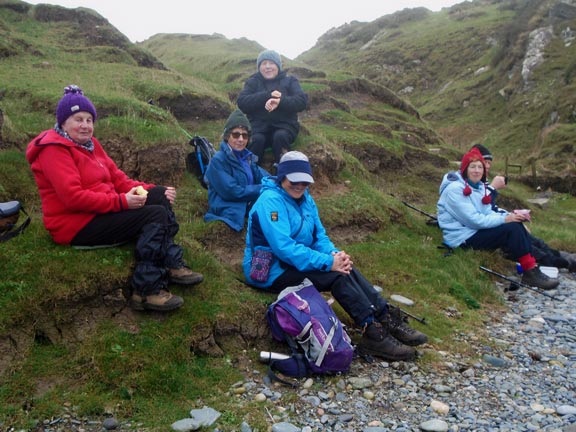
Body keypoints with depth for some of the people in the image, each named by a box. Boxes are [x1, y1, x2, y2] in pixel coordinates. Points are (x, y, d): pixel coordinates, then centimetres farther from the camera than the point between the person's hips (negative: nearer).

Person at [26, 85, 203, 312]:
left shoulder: (89, 144, 14)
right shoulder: (55, 149, -14)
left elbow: (117, 178, 12)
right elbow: (73, 197, -25)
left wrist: (148, 190, -2)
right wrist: (121, 202, -28)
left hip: (101, 211, 9)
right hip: (76, 225, -9)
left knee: (160, 196, -3)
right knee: (156, 214, -21)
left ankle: (172, 264, -5)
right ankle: (146, 291, -21)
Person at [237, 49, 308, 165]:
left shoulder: (289, 80, 14)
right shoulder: (252, 82, 16)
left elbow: (302, 100, -4)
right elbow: (242, 103, -2)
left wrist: (280, 101, -23)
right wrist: (267, 95, -14)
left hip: (284, 124, 0)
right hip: (259, 124, 1)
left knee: (280, 136, -34)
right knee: (257, 139, -33)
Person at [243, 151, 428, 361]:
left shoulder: (305, 199, 7)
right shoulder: (270, 201, -20)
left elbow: (319, 235, 9)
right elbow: (284, 248, -29)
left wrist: (334, 254, -14)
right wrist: (328, 262, -28)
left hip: (296, 263, 8)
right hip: (272, 271, -8)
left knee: (345, 268, -13)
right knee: (338, 276, -23)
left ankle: (388, 319, -12)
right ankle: (373, 333, -20)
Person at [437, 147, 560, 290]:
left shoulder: (479, 186, 11)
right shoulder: (455, 189, -18)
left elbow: (488, 213, 5)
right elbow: (473, 220, -23)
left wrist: (509, 215, -13)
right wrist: (505, 219, -21)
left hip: (476, 230, 9)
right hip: (463, 237, -9)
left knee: (516, 225, -7)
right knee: (512, 228, -19)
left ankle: (533, 266, -10)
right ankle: (531, 272, -14)